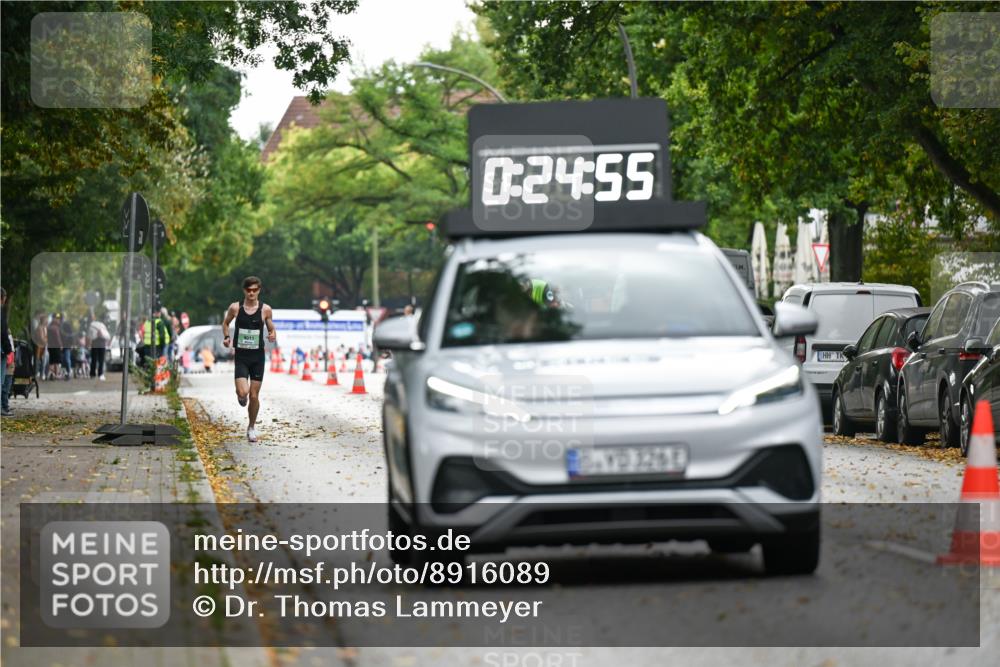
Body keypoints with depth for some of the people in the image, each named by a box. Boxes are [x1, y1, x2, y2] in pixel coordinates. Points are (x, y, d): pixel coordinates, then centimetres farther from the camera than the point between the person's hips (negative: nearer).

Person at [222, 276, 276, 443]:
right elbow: (225, 323, 16)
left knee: (254, 396, 3)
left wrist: (273, 336, -13)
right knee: (243, 392, -18)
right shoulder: (235, 307, -2)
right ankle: (241, 396, 21)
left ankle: (252, 427, 23)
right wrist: (226, 337, -2)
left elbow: (271, 329, 10)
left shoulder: (265, 309, -2)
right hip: (241, 356, -1)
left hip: (258, 356, 1)